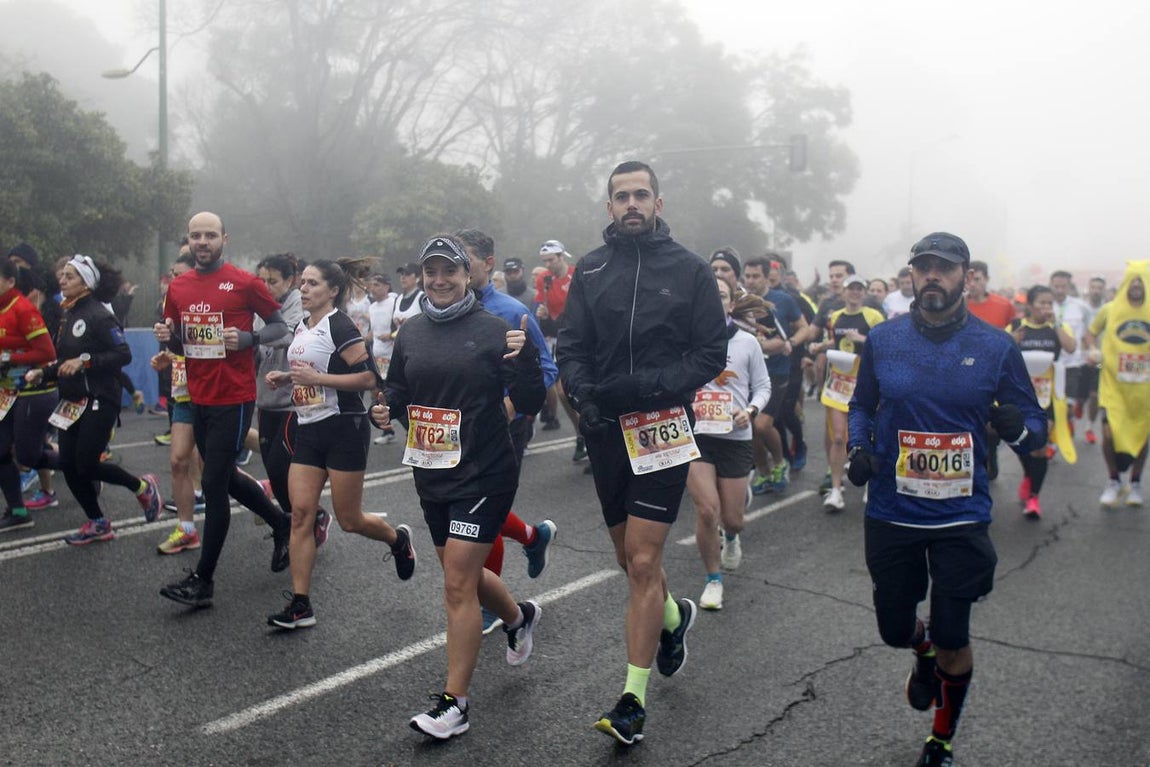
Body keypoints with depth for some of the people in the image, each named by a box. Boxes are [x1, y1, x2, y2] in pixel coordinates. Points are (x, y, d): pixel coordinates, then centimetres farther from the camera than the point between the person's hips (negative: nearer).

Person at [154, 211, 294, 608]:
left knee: (214, 486, -4)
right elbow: (178, 343, 17)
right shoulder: (177, 287, 8)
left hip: (233, 399, -7)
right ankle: (282, 523, 41)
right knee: (226, 478, 19)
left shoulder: (244, 282, -8)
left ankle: (203, 580, 5)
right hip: (198, 397, 7)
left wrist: (247, 339, -20)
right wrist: (166, 337, -6)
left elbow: (279, 325, -3)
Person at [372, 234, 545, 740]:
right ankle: (519, 617, 50)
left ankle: (454, 703, 3)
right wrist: (386, 408, -3)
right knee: (461, 574, 20)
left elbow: (528, 404, -11)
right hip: (430, 473, 7)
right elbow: (398, 389, 19)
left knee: (458, 584, -7)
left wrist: (525, 359, -29)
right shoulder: (411, 332, 6)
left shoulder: (492, 330, -10)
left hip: (482, 475, -6)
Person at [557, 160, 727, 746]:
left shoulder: (690, 270, -2)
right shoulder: (590, 271, 7)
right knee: (631, 560, 17)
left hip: (662, 428, -4)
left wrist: (648, 385, -18)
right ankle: (674, 615, 49)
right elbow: (570, 348, 6)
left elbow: (712, 354, -4)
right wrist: (583, 391, -15)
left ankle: (633, 699, 1)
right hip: (606, 429, 4)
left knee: (643, 564, -8)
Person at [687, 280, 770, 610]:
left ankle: (731, 537, 47)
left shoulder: (747, 342, 0)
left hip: (735, 438, 1)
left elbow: (762, 386, 8)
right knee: (707, 510, -13)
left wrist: (751, 411, -10)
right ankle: (713, 580, 11)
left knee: (732, 518, 6)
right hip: (694, 435, -1)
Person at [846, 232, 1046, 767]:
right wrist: (859, 448, -8)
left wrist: (1019, 429, -24)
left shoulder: (995, 347, -5)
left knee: (953, 640, 5)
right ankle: (925, 654, 51)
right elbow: (862, 405, 11)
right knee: (894, 629, 12)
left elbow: (1035, 424, -1)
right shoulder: (883, 339, -2)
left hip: (962, 516, -1)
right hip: (891, 513, 2)